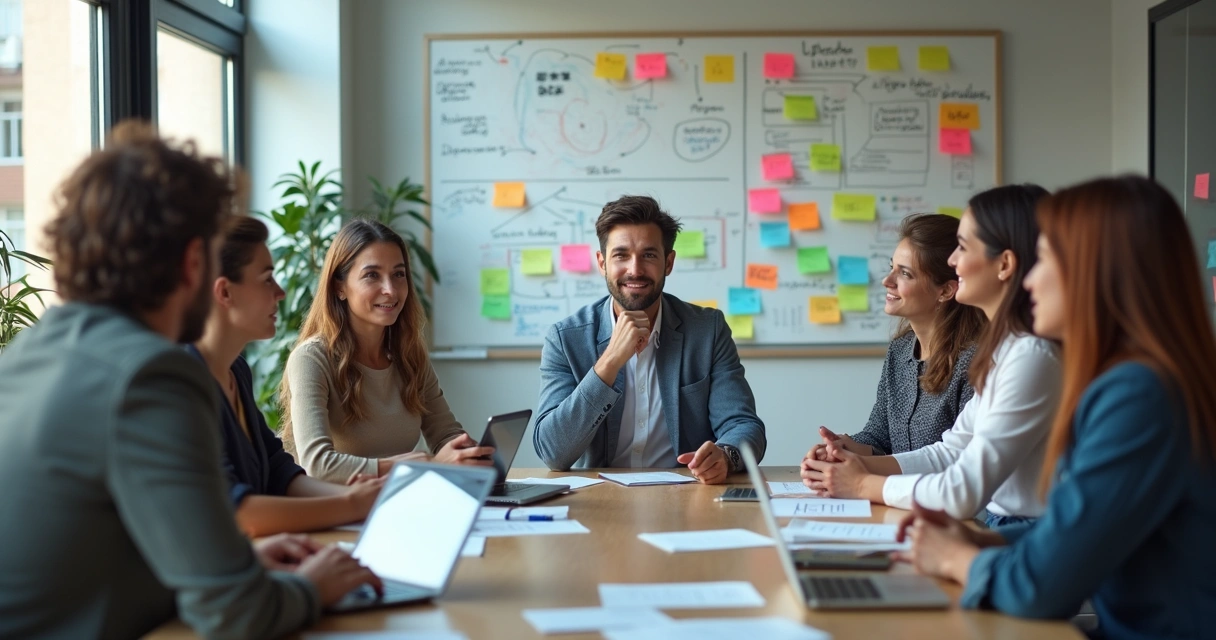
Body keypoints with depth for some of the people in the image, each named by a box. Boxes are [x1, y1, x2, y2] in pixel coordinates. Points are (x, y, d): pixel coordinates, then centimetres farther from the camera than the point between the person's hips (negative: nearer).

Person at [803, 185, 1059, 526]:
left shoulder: (1032, 356, -20)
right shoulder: (1003, 347, 9)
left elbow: (964, 493, -21)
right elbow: (950, 452, 12)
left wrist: (863, 485, -9)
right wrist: (860, 464, -1)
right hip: (998, 532, 7)